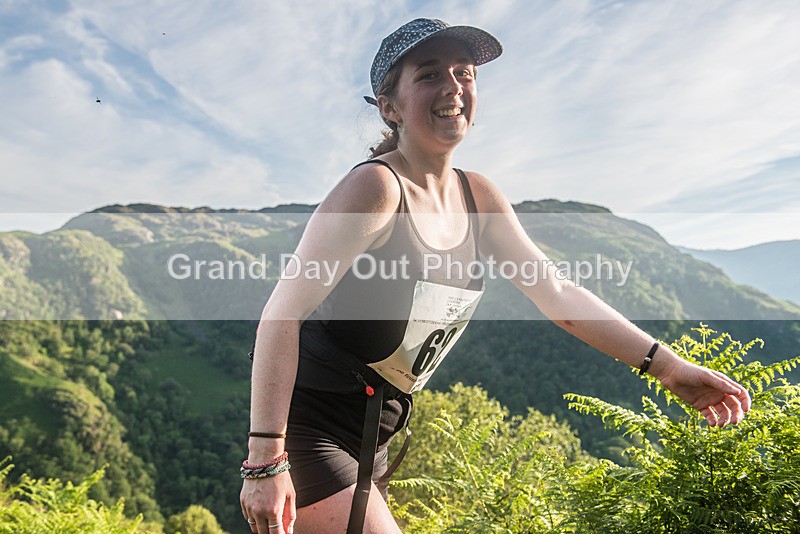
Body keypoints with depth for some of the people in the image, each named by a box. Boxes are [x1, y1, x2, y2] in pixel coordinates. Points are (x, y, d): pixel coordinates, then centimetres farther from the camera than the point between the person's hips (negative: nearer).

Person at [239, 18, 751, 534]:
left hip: (371, 437, 7)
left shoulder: (478, 197, 3)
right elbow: (283, 313, -25)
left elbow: (557, 293, 5)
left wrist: (664, 363, -2)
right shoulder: (377, 186, -21)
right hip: (305, 424, -7)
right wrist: (266, 461, -29)